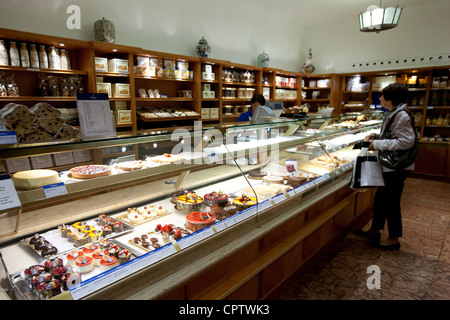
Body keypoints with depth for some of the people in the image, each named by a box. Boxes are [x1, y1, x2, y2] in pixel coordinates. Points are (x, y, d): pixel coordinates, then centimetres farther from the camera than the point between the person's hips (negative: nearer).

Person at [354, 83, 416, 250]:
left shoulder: (401, 116, -19)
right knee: (380, 197, 18)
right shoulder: (392, 114, 11)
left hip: (397, 167, -10)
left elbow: (406, 141, -26)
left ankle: (393, 239, 19)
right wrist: (376, 136, 4)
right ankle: (375, 230, 33)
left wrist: (378, 144, -21)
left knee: (391, 202, 2)